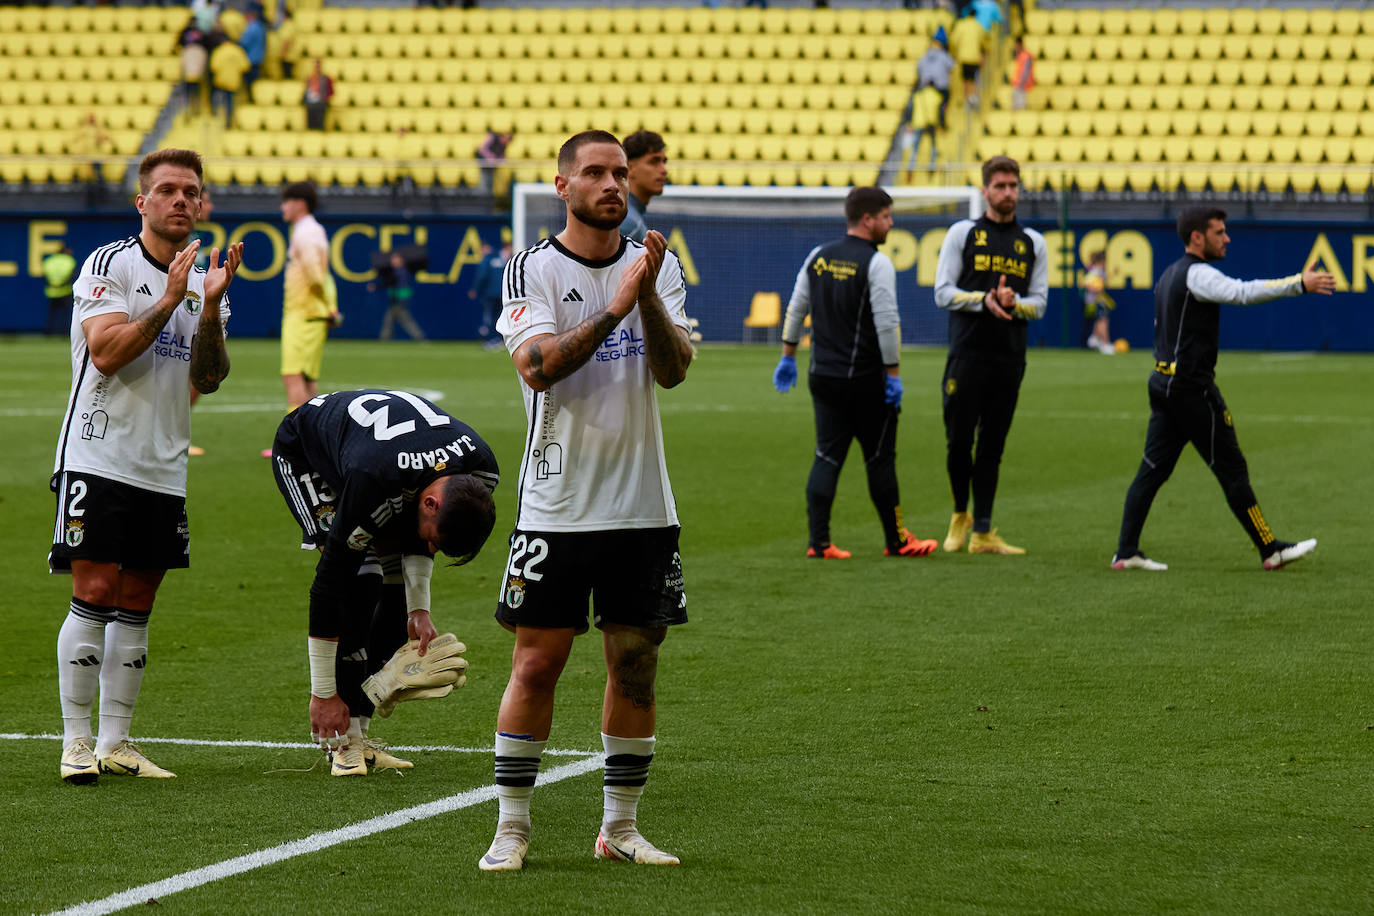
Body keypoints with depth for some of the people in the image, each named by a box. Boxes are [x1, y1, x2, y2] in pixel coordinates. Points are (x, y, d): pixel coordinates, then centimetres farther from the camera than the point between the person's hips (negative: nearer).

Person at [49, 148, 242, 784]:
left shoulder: (204, 282, 12)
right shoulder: (110, 265, -6)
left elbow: (208, 379, 2)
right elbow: (106, 354, -17)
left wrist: (211, 309, -13)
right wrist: (168, 302, -22)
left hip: (164, 468, 6)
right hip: (99, 460, -6)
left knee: (135, 606, 7)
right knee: (95, 595, -9)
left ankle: (115, 742, 11)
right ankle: (76, 742, -5)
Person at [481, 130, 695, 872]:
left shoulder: (656, 266, 7)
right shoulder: (531, 270, -2)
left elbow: (673, 369, -5)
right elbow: (537, 366, -17)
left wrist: (649, 298, -20)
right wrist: (615, 308, -23)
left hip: (642, 503, 3)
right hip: (556, 504, -3)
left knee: (636, 664, 6)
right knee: (537, 662, -2)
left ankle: (619, 826, 15)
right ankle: (512, 826, 6)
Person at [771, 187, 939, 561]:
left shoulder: (818, 257, 8)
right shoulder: (877, 263, -12)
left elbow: (796, 309, 13)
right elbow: (887, 323, -16)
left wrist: (788, 357, 23)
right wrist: (894, 374, -11)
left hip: (823, 376, 6)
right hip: (865, 380, -6)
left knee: (827, 457, 6)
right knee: (880, 459, 5)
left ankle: (818, 542, -1)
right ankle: (896, 541, 14)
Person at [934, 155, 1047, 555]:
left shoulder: (1033, 242, 11)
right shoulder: (962, 234, 4)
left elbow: (1039, 303, 9)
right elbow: (943, 292, -1)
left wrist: (1013, 302, -13)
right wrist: (985, 300, -15)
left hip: (1010, 358, 2)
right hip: (967, 355, -2)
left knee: (992, 447, 3)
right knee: (959, 442, -3)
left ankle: (982, 533, 5)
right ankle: (960, 515, 20)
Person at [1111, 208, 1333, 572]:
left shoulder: (1170, 275, 17)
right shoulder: (1197, 274, -14)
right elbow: (1243, 292, -29)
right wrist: (1299, 284, -34)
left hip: (1163, 383, 9)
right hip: (1191, 388, -9)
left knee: (1152, 470, 8)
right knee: (1232, 469, -3)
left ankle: (1126, 552, 5)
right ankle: (1270, 550, 2)